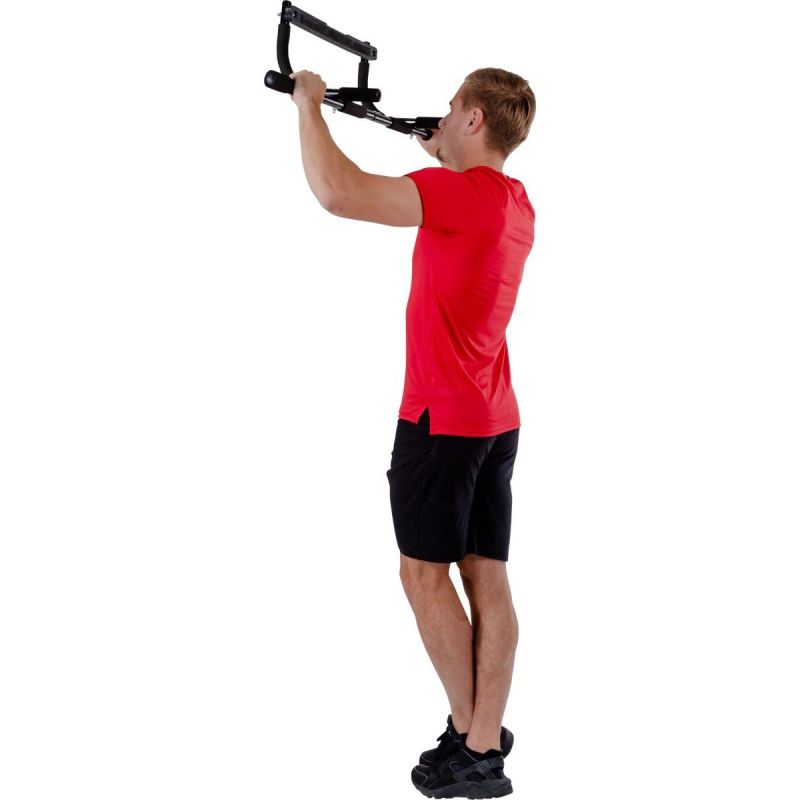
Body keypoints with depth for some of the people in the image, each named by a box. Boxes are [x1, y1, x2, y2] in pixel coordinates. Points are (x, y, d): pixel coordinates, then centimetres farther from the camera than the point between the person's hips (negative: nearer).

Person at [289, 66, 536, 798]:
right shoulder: (513, 200, 10)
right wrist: (436, 154, 28)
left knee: (424, 572, 2)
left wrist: (310, 103, -12)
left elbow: (337, 192, -26)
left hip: (441, 417, -8)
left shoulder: (460, 191, -17)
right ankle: (485, 740, 14)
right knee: (488, 577, 7)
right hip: (496, 418, 8)